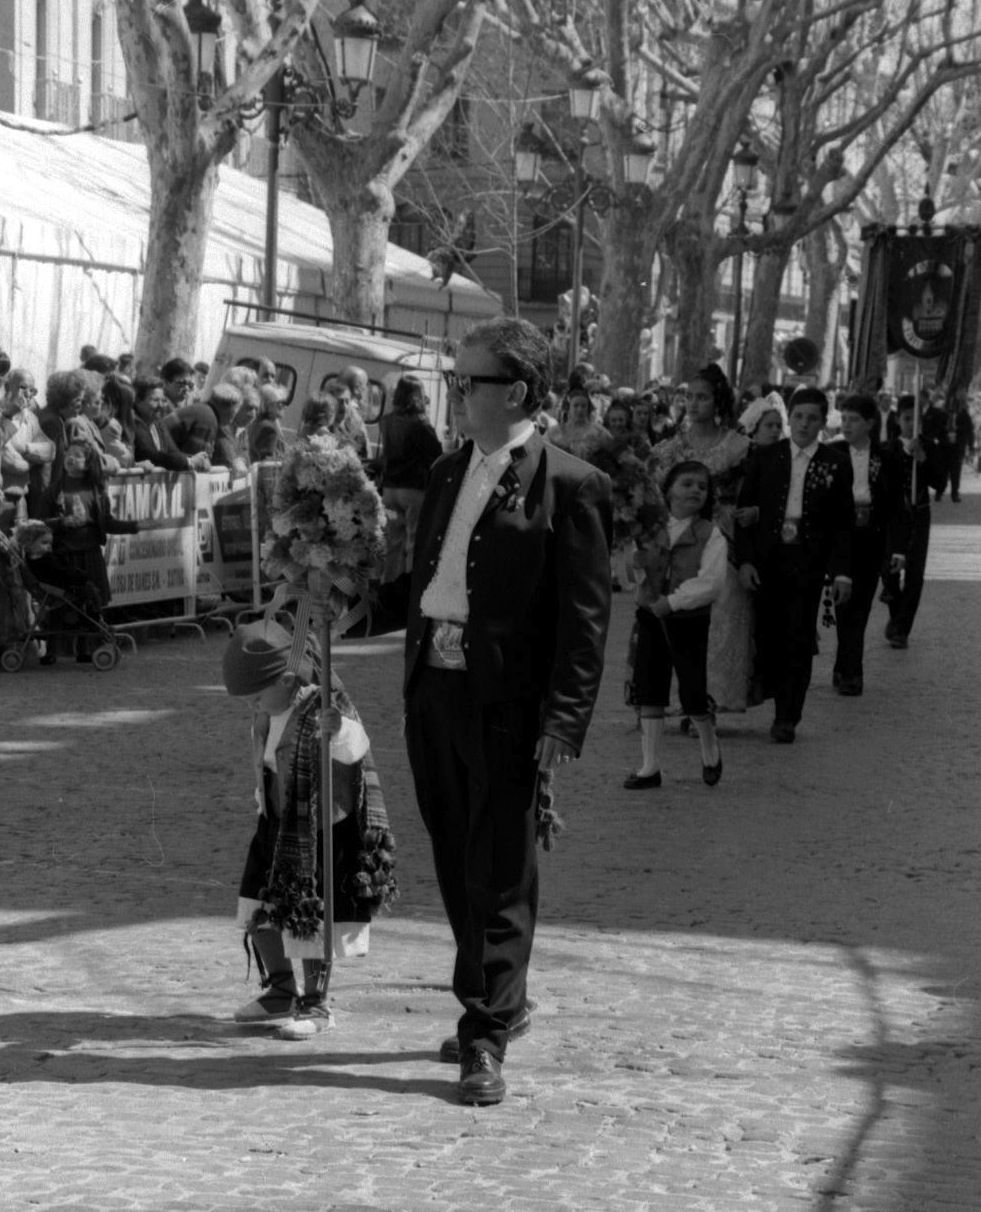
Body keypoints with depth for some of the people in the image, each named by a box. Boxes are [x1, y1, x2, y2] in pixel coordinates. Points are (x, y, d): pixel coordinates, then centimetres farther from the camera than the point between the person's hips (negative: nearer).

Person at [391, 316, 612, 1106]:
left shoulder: (569, 487, -9)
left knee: (500, 876, -1)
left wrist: (563, 722, -16)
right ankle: (500, 1003, 31)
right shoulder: (447, 474, 14)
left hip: (507, 703, -7)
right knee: (458, 868, 15)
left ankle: (486, 1039, 5)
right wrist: (414, 679, 11)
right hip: (435, 690, 7)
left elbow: (585, 618, -11)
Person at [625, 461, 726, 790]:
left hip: (689, 621, -4)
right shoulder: (652, 533, 8)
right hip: (651, 618, 4)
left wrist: (672, 601, -20)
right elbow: (640, 570, 18)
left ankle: (710, 753, 27)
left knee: (692, 695, -1)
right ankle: (650, 767, 9)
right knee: (649, 693, 3)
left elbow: (711, 582, -16)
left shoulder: (711, 536, -5)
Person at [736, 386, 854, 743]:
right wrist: (745, 559, -5)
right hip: (767, 558, 1)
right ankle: (766, 683, 30)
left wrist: (842, 572, -3)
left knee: (799, 642, -1)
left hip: (808, 562, -1)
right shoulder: (765, 457, 4)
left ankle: (787, 719, 5)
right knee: (767, 632, 3)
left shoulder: (836, 464, 3)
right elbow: (744, 510, 4)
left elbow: (843, 522, 4)